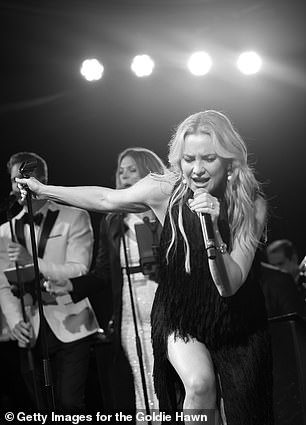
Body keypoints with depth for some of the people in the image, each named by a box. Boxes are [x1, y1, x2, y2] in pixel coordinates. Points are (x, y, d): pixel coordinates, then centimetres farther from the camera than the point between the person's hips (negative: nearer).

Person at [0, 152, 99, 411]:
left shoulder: (74, 217, 2)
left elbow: (79, 271, -8)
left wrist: (33, 262, -19)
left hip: (70, 328, -3)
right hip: (30, 332, 4)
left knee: (69, 404, -12)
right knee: (43, 408, 6)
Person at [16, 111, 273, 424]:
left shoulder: (252, 205, -20)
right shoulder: (166, 190, -18)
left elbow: (229, 286, -25)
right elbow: (105, 199, 1)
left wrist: (214, 230, -41)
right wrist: (44, 190, 10)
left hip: (235, 322, 1)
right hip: (180, 318, -1)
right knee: (199, 383, -29)